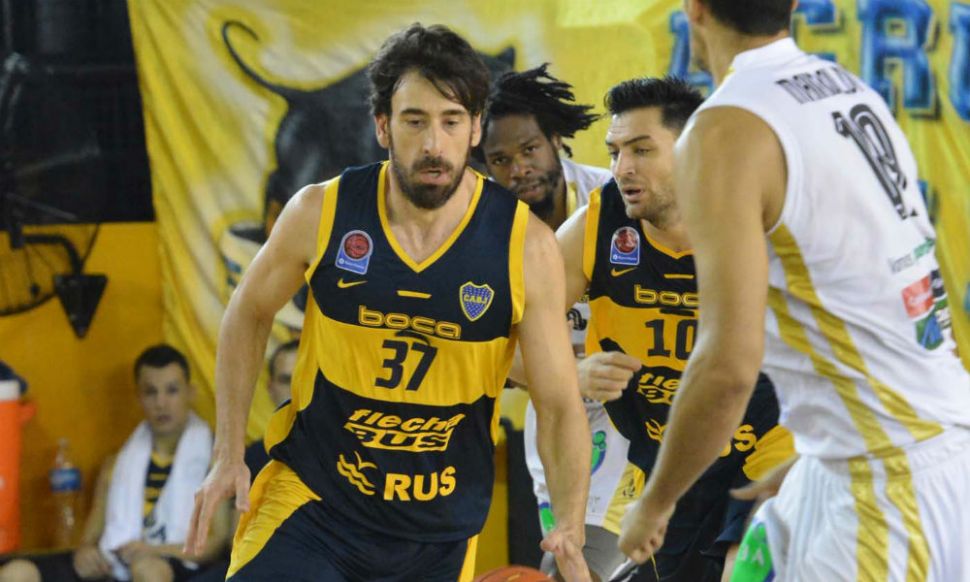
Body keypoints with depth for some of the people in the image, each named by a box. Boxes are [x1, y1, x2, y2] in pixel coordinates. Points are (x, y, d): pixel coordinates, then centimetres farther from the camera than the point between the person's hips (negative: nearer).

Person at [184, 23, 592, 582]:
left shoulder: (526, 246, -11)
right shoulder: (321, 213, -10)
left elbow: (559, 405, -8)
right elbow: (249, 313, 8)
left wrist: (570, 530, -23)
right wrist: (229, 457, 3)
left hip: (439, 530, 1)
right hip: (310, 497, -1)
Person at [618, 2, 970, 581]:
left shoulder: (727, 132, -16)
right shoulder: (854, 93, 10)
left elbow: (730, 363, -22)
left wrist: (656, 504, -8)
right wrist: (801, 468, 26)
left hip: (884, 481, -8)